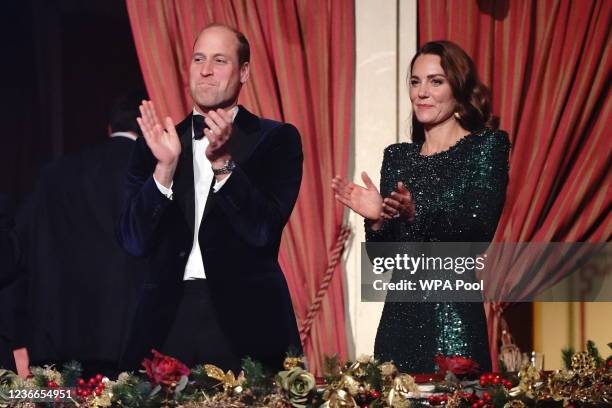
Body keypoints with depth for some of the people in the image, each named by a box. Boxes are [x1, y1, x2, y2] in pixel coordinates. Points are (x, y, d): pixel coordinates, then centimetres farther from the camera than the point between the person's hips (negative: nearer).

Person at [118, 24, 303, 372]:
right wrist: (165, 166, -11)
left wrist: (223, 162, -19)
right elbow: (134, 241, 1)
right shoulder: (158, 142, 10)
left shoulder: (275, 139, 3)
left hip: (245, 319, -2)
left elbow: (264, 230, -8)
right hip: (169, 319, 2)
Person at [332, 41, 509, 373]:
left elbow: (479, 230, -13)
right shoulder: (397, 157, 13)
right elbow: (384, 256, 12)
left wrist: (417, 214, -27)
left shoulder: (487, 146, -1)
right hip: (399, 316, 5)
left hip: (454, 318, -4)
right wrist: (376, 219, -8)